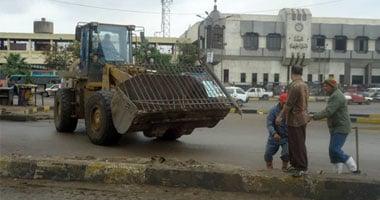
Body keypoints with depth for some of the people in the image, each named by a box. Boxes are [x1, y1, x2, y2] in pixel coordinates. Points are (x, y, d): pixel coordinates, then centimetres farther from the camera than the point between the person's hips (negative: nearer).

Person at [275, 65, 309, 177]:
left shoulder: (295, 86, -19)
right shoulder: (304, 85, 11)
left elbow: (289, 104, -20)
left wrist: (280, 116, -10)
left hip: (295, 120, -10)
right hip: (302, 118, 10)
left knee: (298, 145, -3)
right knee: (293, 144, 17)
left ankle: (302, 168, 4)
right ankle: (294, 165, 26)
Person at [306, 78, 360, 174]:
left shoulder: (336, 96, -16)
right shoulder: (334, 95, 18)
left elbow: (328, 112, -26)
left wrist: (314, 116, -24)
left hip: (341, 128, -10)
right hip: (336, 128, 11)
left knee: (335, 149, -15)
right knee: (333, 150, 9)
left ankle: (354, 169, -5)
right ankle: (337, 172, 14)